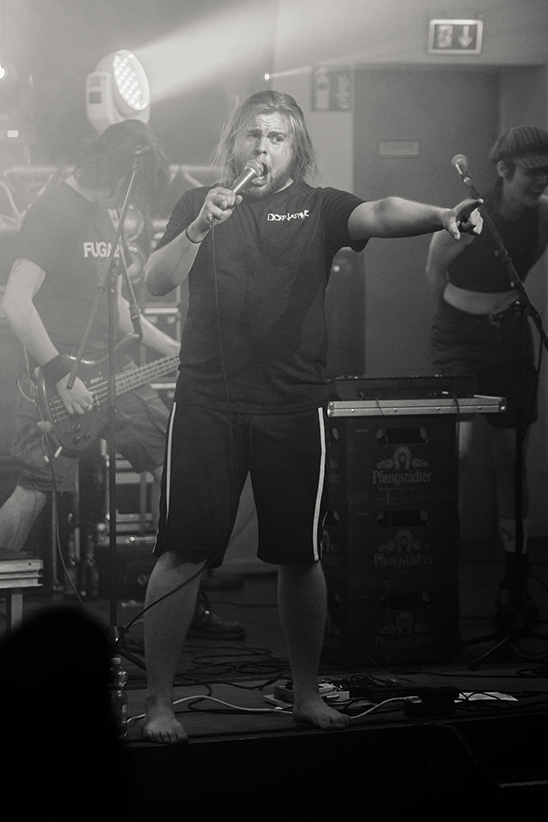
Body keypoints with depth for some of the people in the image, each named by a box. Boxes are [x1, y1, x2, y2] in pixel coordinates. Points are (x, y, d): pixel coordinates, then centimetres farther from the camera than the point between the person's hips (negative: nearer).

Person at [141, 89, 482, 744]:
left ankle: (307, 694, 21)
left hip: (293, 407, 0)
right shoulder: (199, 205, 10)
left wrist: (441, 216, -34)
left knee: (299, 556, 7)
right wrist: (199, 229, -17)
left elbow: (377, 214, -14)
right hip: (207, 405, 0)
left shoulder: (317, 209, 6)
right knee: (182, 552, -4)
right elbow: (155, 283, 0)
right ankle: (158, 701, 4)